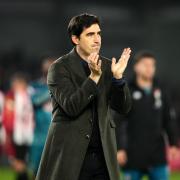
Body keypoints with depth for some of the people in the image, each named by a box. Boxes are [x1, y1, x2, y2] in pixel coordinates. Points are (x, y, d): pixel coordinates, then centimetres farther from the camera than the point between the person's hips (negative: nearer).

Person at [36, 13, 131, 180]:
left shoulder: (107, 66, 8)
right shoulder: (59, 68, -5)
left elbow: (123, 107, 4)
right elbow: (71, 107, -17)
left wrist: (118, 76, -12)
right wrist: (93, 77, -25)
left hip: (102, 154, 4)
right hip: (70, 154, -4)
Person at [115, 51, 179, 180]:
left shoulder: (160, 90, 8)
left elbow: (169, 119, 13)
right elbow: (118, 122, -7)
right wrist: (119, 148, -12)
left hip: (157, 153, 3)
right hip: (134, 154, -3)